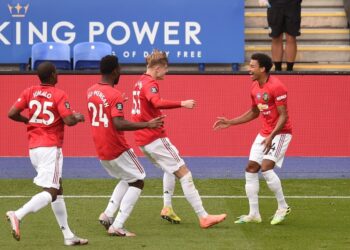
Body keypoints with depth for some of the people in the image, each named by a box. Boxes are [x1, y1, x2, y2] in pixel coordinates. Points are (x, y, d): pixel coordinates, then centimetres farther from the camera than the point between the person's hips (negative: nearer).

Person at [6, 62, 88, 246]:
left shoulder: (29, 92, 6)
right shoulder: (59, 95, -9)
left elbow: (12, 113, 0)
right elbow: (69, 120, -16)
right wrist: (79, 117, 5)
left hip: (33, 148, 7)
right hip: (50, 148, -7)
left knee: (57, 189, 15)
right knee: (50, 192, -10)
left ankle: (68, 235, 16)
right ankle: (18, 215, -31)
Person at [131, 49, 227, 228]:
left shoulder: (140, 82, 15)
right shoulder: (150, 83, -15)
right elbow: (157, 102, -36)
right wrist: (182, 104, -41)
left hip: (142, 139, 10)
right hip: (155, 138, -10)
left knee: (170, 169, 30)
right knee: (184, 173, -9)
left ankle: (167, 208, 20)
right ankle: (203, 217, -13)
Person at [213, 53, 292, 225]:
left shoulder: (276, 87, -19)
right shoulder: (255, 88, 7)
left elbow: (283, 116, -20)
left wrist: (272, 136, -29)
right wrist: (229, 123, 17)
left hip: (280, 132, -9)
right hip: (264, 133, 9)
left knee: (266, 168, -21)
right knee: (251, 169, 3)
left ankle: (283, 207, -4)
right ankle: (254, 214, 10)